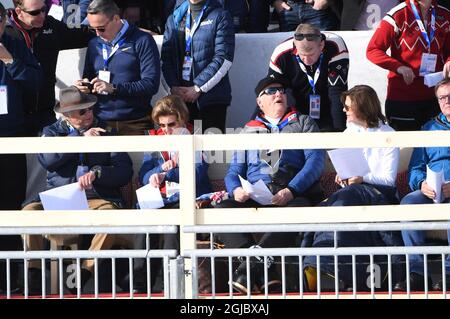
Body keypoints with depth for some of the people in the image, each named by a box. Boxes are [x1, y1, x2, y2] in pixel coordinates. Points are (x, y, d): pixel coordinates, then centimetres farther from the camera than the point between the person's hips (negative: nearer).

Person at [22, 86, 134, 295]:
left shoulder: (106, 132, 13)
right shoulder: (52, 132, 15)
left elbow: (125, 171, 3)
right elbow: (47, 160, -8)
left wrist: (96, 173, -15)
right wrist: (81, 139, -8)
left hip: (96, 198, -1)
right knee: (29, 211, -28)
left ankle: (84, 274, -29)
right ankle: (34, 276, -20)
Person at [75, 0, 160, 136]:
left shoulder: (142, 41, -4)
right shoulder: (94, 44, 14)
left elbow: (151, 84, -11)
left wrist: (114, 88, -19)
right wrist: (85, 86, 1)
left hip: (134, 124, -4)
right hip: (101, 122, 4)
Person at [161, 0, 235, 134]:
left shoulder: (220, 16, 2)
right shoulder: (174, 19, 16)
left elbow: (224, 59, -7)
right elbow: (166, 56, 11)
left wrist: (198, 88, -11)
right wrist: (173, 87, -5)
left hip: (211, 96, -4)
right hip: (180, 95, 4)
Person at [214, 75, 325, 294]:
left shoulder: (303, 123, 21)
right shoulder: (248, 131, 28)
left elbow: (315, 161, 4)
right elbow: (234, 171, 21)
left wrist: (291, 190, -13)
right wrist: (236, 189, -5)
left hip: (294, 196, -2)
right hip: (255, 200, 2)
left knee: (299, 209, -39)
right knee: (221, 210, -29)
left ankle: (251, 265, -44)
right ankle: (263, 273, -43)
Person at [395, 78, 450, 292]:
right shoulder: (430, 128, 25)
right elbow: (415, 168, 19)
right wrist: (422, 184, -5)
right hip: (431, 192, 4)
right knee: (408, 202, -30)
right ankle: (417, 272, -33)